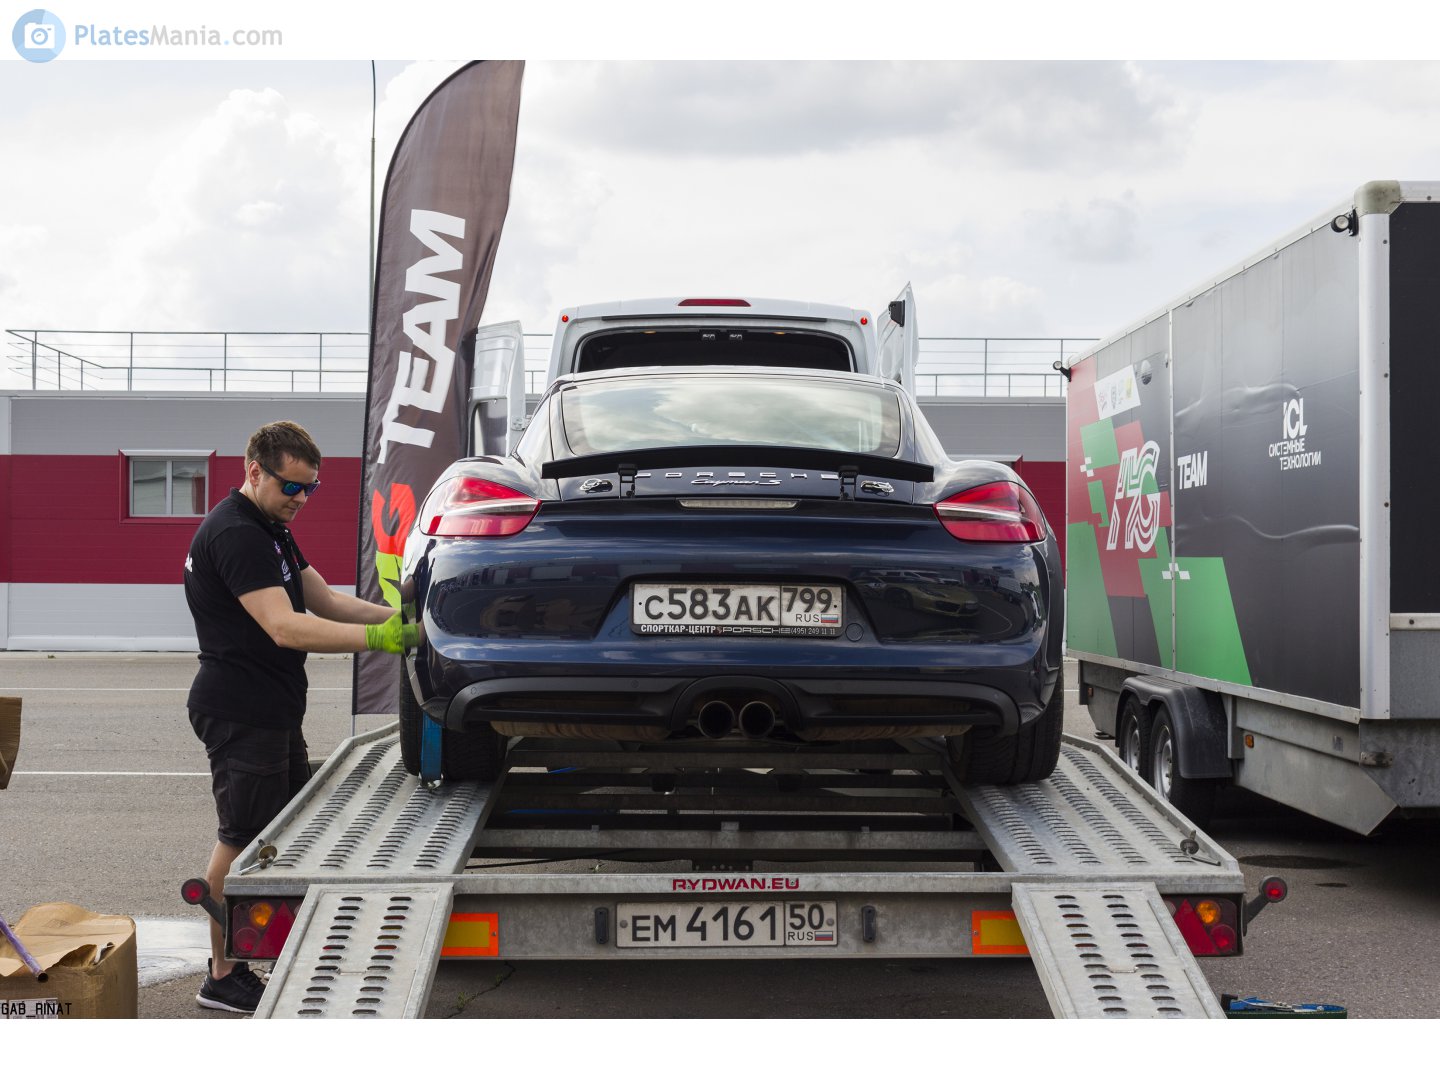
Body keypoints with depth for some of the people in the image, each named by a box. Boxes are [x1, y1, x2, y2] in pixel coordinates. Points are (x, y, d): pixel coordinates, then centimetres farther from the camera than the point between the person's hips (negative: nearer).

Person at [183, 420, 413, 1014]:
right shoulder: (234, 532, -19)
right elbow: (285, 628, -27)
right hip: (240, 713, -11)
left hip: (273, 711, 11)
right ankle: (224, 978, 8)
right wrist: (377, 638, -31)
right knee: (242, 839, -2)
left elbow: (323, 599, 12)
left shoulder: (270, 529, 15)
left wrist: (394, 616, -3)